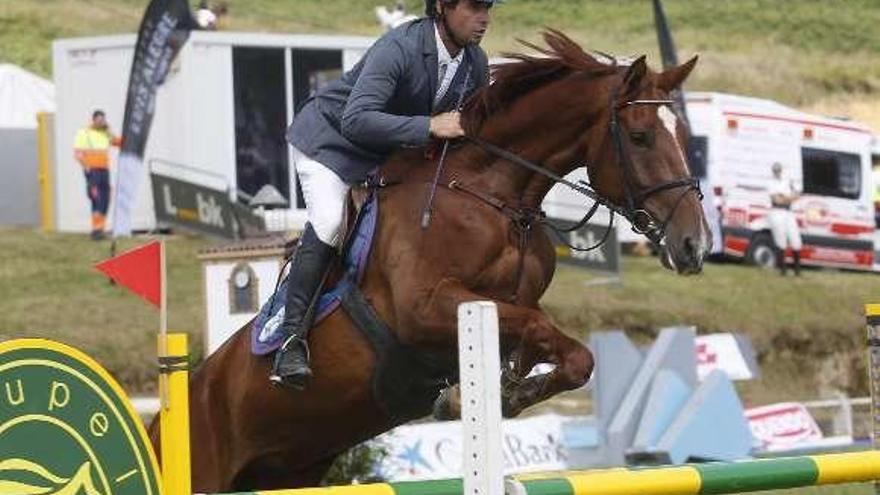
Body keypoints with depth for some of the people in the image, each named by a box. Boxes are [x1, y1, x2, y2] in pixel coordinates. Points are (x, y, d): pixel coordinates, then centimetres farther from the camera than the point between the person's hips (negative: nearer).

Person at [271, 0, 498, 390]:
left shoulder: (475, 62, -7)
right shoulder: (398, 48, -31)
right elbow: (356, 120, -41)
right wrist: (429, 126, -45)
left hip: (390, 153, 8)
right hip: (329, 142, -8)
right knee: (329, 222, -28)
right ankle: (292, 340, -26)